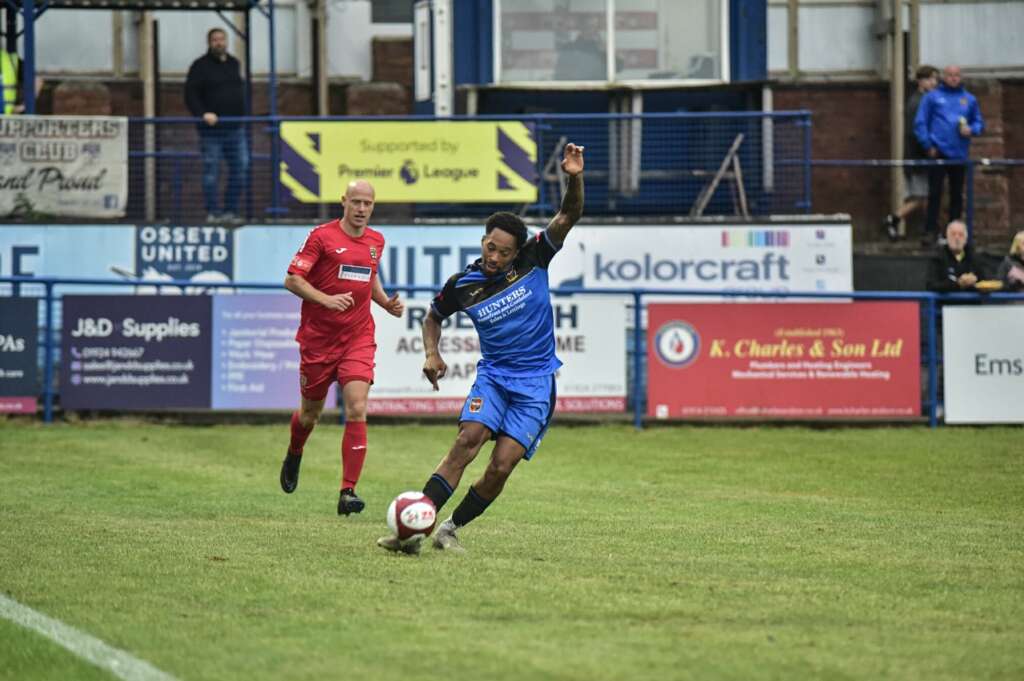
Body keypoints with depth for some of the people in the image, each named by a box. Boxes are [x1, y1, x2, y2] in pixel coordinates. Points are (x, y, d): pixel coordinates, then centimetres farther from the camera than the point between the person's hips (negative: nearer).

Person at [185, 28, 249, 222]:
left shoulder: (234, 64, 15)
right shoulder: (201, 66, -3)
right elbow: (190, 95, -8)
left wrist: (242, 115, 13)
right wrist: (203, 113, -22)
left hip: (235, 128, 6)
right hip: (211, 129, -6)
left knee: (240, 168, 4)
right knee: (211, 171, -3)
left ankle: (231, 210, 12)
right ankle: (212, 212, 2)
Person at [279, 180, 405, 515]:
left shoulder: (376, 241, 8)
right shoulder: (321, 236, -8)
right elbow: (292, 279, -11)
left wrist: (387, 303, 8)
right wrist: (327, 300, -24)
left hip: (358, 339, 2)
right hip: (318, 337, -2)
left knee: (357, 410, -15)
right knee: (311, 413, 13)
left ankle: (348, 492, -15)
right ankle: (293, 457, 48)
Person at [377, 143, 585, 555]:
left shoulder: (533, 261, -6)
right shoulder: (463, 286, -3)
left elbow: (569, 215, -13)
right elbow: (434, 316, 17)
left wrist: (575, 179, -31)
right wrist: (432, 354, -1)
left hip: (536, 383, 0)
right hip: (493, 375, 0)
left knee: (501, 467, -13)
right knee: (469, 438, -25)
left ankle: (451, 529, 8)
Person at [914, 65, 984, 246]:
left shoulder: (969, 99, 14)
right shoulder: (932, 97, 5)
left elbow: (978, 122, 19)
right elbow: (920, 123, 2)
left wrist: (971, 130, -4)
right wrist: (928, 145, -7)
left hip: (959, 154, 3)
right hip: (938, 152, -3)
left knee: (957, 194, 6)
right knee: (934, 192, -6)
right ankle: (931, 230, -4)